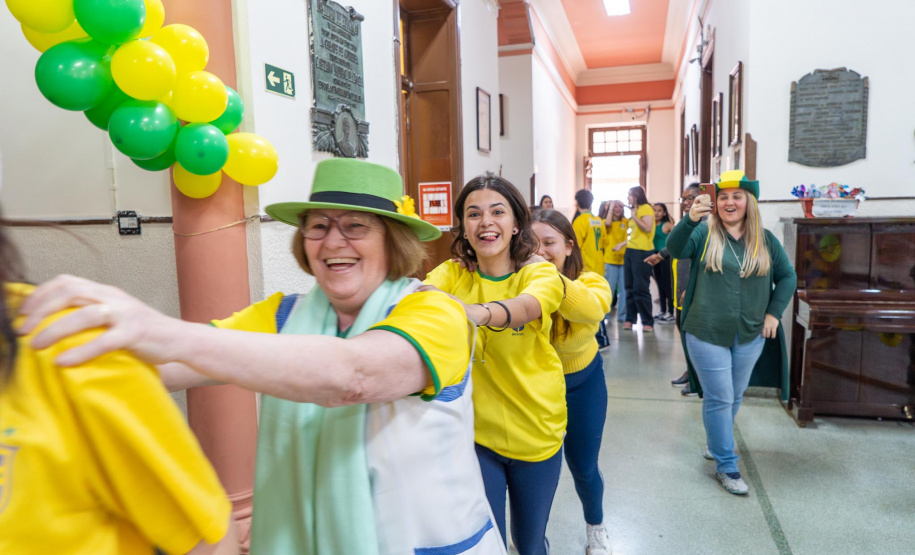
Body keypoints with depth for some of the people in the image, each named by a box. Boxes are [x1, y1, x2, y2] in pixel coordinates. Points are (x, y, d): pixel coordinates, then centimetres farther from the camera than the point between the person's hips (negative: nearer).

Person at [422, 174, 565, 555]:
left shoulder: (539, 272, -12)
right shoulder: (453, 273, -6)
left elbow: (529, 305, -35)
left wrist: (478, 312, -57)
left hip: (535, 429, 0)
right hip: (473, 429, 1)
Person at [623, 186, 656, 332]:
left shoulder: (646, 208, -6)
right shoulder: (635, 210, 17)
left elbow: (647, 228, -17)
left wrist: (634, 216, -12)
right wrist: (624, 243, 16)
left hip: (642, 252, -8)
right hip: (630, 251, 8)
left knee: (640, 288, -7)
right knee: (630, 288, 8)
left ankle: (648, 321, 0)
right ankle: (630, 319, 14)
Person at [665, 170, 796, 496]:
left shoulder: (765, 240, 4)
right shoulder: (704, 233, -5)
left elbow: (787, 276, 11)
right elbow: (675, 249, -23)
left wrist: (774, 312, -1)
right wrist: (690, 219, -41)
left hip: (749, 335, 4)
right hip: (707, 334, -4)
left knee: (734, 398, 17)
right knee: (719, 399, 0)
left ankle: (716, 445, 40)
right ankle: (726, 466, 14)